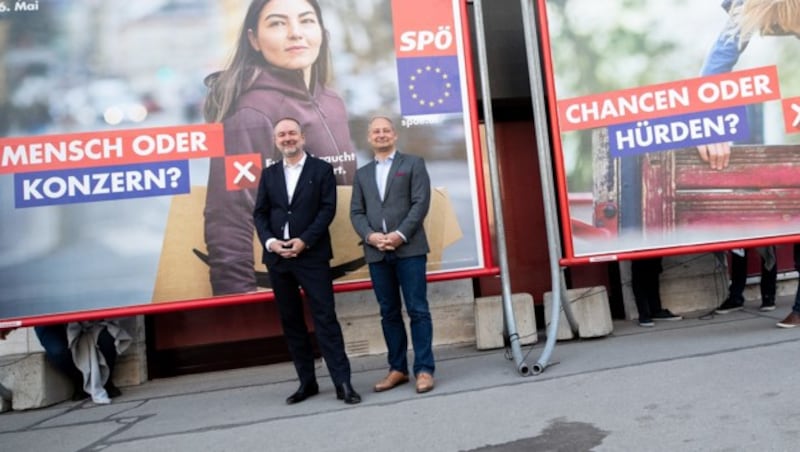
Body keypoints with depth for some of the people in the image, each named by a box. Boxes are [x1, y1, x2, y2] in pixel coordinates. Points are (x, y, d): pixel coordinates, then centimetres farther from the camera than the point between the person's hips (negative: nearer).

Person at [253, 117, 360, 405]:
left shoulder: (321, 169, 4)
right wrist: (269, 241, -9)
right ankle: (307, 382, 18)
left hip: (312, 255, -4)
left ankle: (342, 383, -3)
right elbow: (259, 213, 10)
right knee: (291, 321, 8)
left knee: (325, 318, -7)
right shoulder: (269, 174, 15)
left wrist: (304, 241, -15)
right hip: (277, 257, 4)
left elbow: (328, 209, -5)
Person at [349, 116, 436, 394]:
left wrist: (401, 234, -15)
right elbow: (356, 212, 10)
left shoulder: (413, 164, 8)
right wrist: (370, 236, -9)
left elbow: (421, 203, -4)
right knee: (389, 312, 7)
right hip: (376, 252, 4)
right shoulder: (362, 174, 19)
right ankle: (398, 369, 16)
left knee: (417, 310, -4)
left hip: (409, 248, -4)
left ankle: (424, 369, 2)